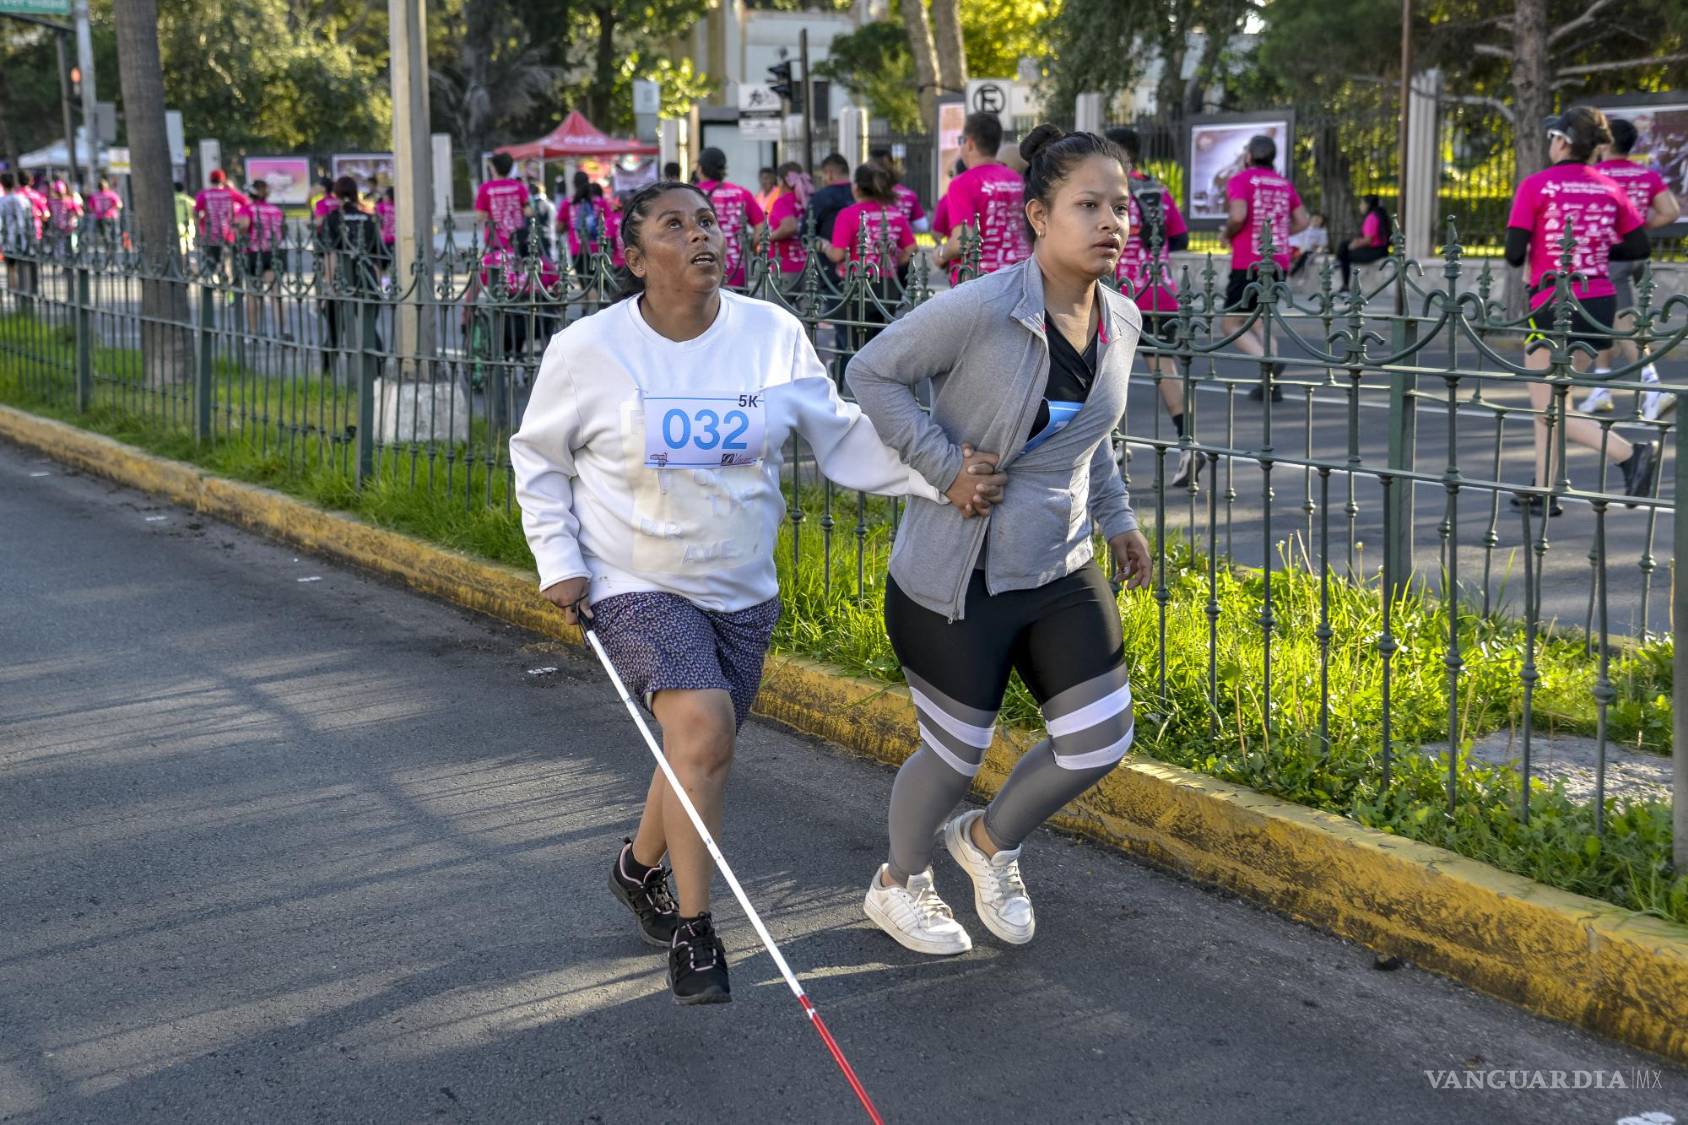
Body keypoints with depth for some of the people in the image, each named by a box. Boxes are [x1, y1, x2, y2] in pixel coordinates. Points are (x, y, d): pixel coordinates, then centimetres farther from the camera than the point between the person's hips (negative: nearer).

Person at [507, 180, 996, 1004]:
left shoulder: (773, 335, -7)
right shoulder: (588, 350, -11)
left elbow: (843, 438, -4)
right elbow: (537, 457, 3)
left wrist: (941, 478, -17)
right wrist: (557, 561, -6)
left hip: (741, 590, 4)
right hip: (634, 585, -4)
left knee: (701, 754, 14)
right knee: (704, 731, -22)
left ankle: (640, 867, 45)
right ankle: (694, 931, -6)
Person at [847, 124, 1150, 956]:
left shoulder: (1121, 321, 1)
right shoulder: (981, 309, -22)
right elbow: (872, 372, -14)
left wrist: (1117, 519, 14)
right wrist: (948, 467, -20)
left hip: (1061, 573, 6)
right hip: (959, 577, -6)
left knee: (1100, 743, 4)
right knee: (954, 753, 9)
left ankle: (991, 842, 34)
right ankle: (898, 885, 39)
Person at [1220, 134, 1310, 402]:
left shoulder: (1239, 180, -6)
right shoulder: (1284, 184, 13)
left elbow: (1238, 216, -20)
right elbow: (1302, 221, 13)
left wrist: (1227, 235, -2)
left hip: (1248, 264, -6)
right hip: (1279, 263, 6)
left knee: (1232, 323, 1)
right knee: (1260, 321, 15)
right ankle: (1271, 384, 4)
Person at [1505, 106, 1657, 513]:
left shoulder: (1535, 186, -9)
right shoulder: (1610, 188, 6)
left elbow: (1514, 255, -12)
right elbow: (1640, 247, 7)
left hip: (1554, 304, -6)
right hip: (1600, 304, 6)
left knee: (1546, 408, -2)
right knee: (1552, 399, 17)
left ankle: (1628, 453, -20)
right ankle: (1545, 491, 18)